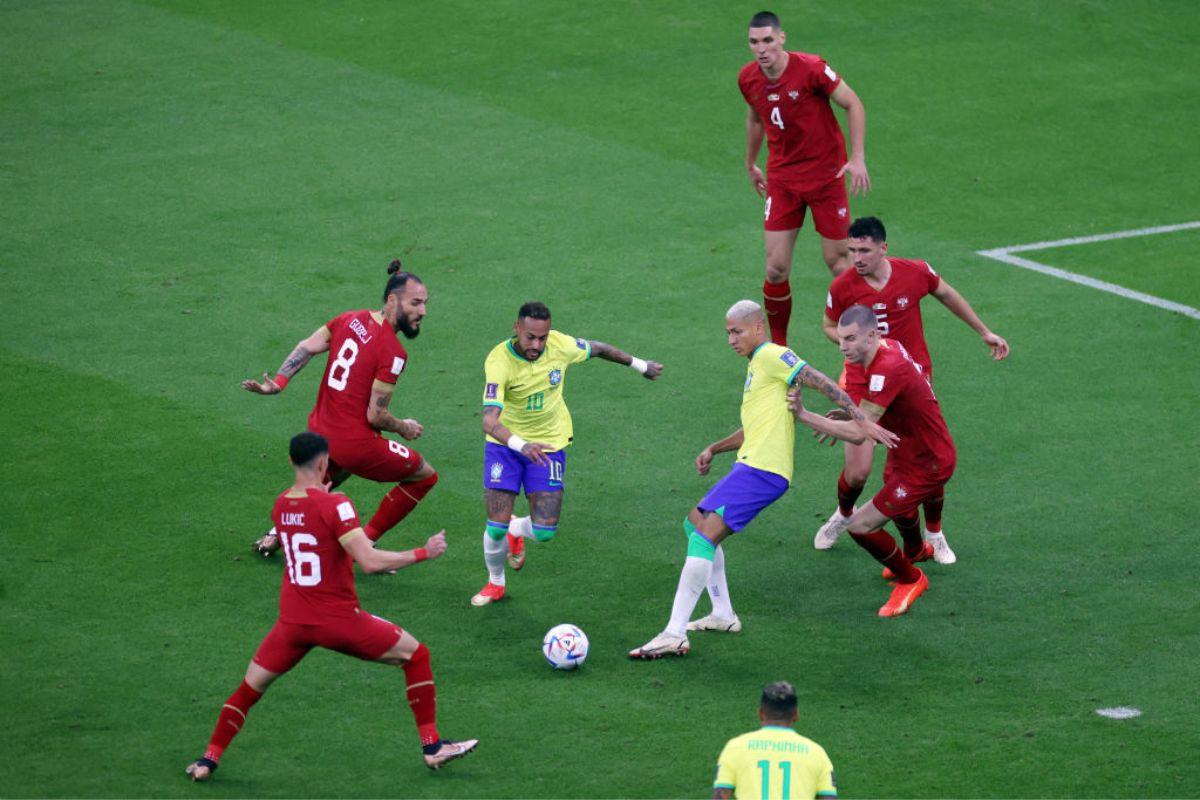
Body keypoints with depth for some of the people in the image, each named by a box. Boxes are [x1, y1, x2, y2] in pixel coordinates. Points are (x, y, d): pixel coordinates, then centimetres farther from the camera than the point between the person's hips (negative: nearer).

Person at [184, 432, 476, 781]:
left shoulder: (280, 506, 3)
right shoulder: (334, 505, -16)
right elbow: (370, 562, -23)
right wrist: (423, 553, -14)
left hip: (293, 622, 5)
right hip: (339, 621, -5)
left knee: (249, 690, 19)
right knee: (416, 655, 12)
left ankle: (209, 759, 13)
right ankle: (432, 746, 11)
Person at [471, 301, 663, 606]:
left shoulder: (560, 345, -18)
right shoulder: (499, 360, -28)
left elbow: (597, 349, 6)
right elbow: (489, 420, -39)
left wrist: (640, 365, 21)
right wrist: (521, 445, -56)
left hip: (549, 443, 2)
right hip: (506, 443, -2)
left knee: (544, 531, -6)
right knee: (496, 524, -8)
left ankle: (517, 531, 33)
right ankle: (495, 583, 23)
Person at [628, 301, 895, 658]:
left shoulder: (772, 355, -7)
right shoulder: (756, 364, 23)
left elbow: (822, 383, -14)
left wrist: (862, 421, -21)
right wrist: (713, 449, 24)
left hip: (762, 470, -11)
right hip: (751, 466, 11)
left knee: (704, 535, -19)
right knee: (695, 522, 22)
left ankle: (675, 635, -24)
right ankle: (723, 615, 25)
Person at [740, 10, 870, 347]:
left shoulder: (811, 69, -18)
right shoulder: (748, 79, -3)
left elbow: (853, 104, -9)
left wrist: (857, 158, -16)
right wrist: (750, 165, 27)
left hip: (825, 174, -3)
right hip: (782, 177, 3)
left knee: (837, 261, 1)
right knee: (776, 269, -3)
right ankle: (778, 346, 12)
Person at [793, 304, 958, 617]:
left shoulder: (888, 369, -35)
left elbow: (859, 433, -36)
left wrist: (805, 416, -36)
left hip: (927, 466, -10)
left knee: (861, 526, -12)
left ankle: (910, 580, 14)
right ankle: (914, 550, 71)